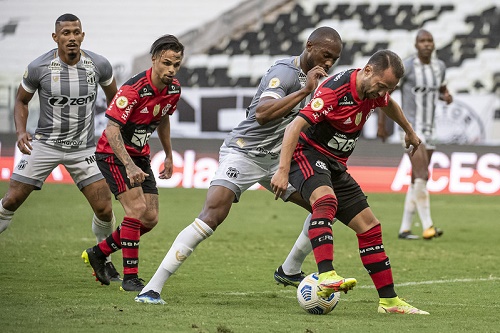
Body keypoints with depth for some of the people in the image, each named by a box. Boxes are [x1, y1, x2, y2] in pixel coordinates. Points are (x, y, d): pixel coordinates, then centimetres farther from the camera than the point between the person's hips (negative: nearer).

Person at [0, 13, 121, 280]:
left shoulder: (99, 65, -9)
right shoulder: (39, 67, -13)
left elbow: (113, 96, 11)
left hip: (83, 148, 1)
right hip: (44, 145, -1)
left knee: (104, 209, -5)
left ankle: (103, 258, 20)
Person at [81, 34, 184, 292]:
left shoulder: (173, 89, -4)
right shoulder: (134, 89, -27)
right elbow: (112, 129, -29)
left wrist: (168, 156, 21)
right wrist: (129, 166, -39)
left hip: (140, 155, 8)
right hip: (113, 153, -8)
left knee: (150, 218, 3)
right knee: (137, 208, -21)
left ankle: (98, 253, 21)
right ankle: (130, 277, -15)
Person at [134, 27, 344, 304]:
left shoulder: (311, 76, 9)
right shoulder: (286, 71, -19)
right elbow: (262, 114, -36)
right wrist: (305, 91, -35)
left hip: (277, 158, 9)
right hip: (243, 153, -9)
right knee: (213, 214, -24)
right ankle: (152, 288, -24)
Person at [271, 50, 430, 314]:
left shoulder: (373, 91, 1)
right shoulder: (335, 89, -24)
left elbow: (389, 105, 28)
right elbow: (295, 126, -29)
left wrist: (409, 132, 44)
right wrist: (283, 171, -37)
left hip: (336, 165, 8)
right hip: (307, 154, -8)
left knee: (369, 228, 6)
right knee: (326, 201, -38)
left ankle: (389, 300, 13)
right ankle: (326, 276, -51)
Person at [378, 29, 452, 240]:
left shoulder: (439, 66, 5)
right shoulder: (406, 67, -14)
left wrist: (447, 96, -2)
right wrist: (382, 125, -2)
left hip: (428, 131, 7)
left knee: (417, 182, 8)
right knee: (422, 176, -20)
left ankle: (405, 229, 15)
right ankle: (427, 226, -19)